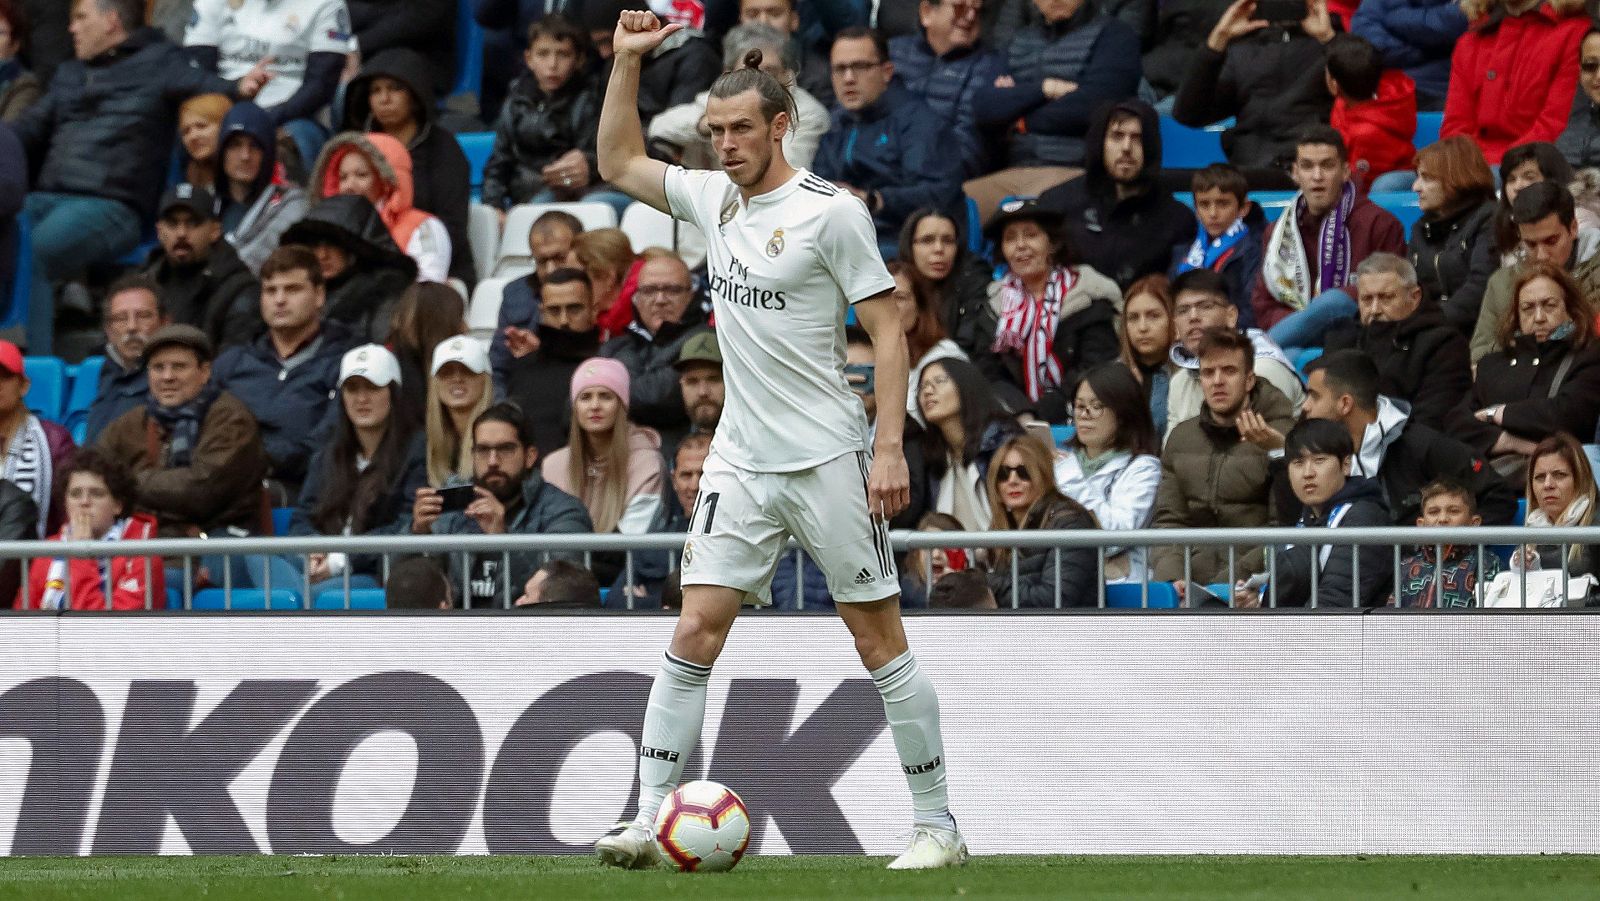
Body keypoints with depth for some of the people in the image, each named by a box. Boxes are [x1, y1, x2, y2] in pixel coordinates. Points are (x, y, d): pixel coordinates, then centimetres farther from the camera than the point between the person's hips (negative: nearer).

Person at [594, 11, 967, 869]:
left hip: (827, 460, -5)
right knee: (695, 631, -4)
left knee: (879, 639, -1)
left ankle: (936, 824, 6)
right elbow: (618, 162, 25)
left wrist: (890, 447, -16)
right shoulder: (712, 196, 9)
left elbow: (887, 332, -9)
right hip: (739, 461, 5)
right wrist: (627, 61, 15)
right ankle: (647, 820, -4)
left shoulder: (830, 212, -9)